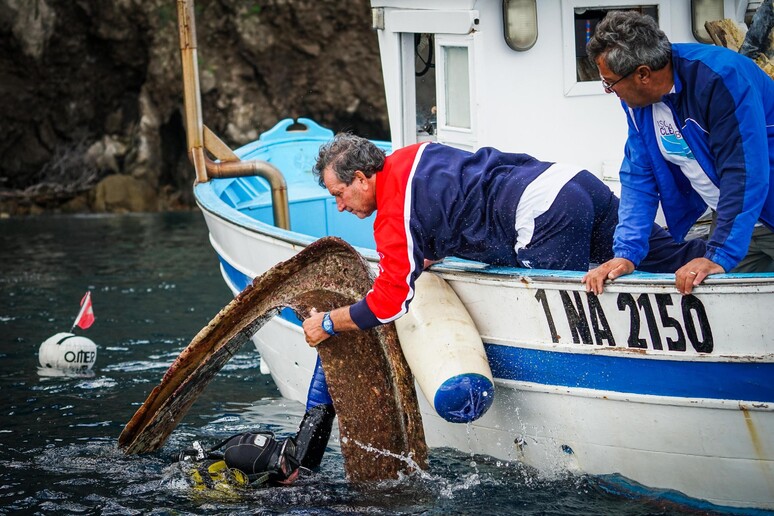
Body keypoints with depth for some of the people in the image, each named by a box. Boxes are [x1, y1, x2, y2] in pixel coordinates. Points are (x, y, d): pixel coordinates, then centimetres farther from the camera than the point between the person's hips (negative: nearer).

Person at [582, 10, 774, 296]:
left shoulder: (723, 77, -27)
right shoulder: (636, 99, -5)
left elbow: (745, 172, -28)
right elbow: (639, 176, 0)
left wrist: (720, 256, -30)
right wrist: (626, 253, -11)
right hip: (727, 214, 6)